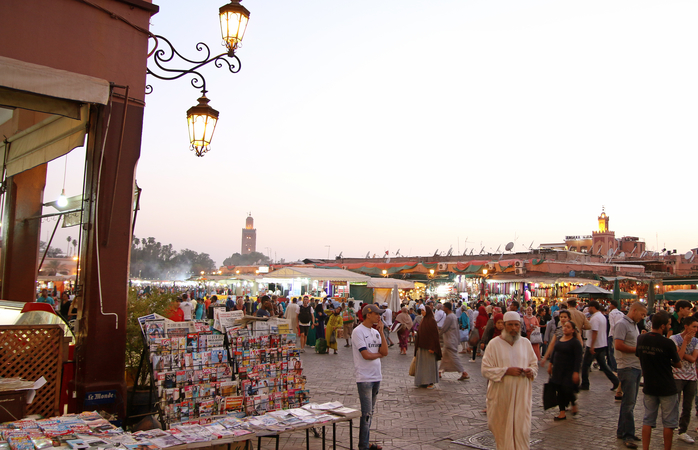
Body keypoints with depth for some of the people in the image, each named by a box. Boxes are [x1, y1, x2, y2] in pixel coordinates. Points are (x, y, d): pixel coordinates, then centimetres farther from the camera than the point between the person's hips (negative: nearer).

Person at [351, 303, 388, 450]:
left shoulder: (375, 332, 11)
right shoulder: (358, 331, -12)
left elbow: (385, 352, 1)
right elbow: (366, 355, -19)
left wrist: (381, 332, -5)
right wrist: (380, 354, -1)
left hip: (376, 377, 8)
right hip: (364, 378, -8)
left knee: (370, 412, 14)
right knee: (366, 414, -4)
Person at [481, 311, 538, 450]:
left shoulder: (525, 343, 7)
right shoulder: (494, 344, -6)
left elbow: (534, 363, 16)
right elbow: (486, 370, -8)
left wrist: (531, 371, -6)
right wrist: (506, 371, -18)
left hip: (522, 395, 3)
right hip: (501, 396, -2)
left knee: (522, 429, 2)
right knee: (502, 429, 6)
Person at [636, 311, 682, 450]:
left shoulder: (641, 338, -3)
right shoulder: (668, 343, -19)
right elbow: (678, 365, -6)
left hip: (649, 387, 5)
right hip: (667, 388, -5)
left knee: (648, 420, 12)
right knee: (669, 423, 10)